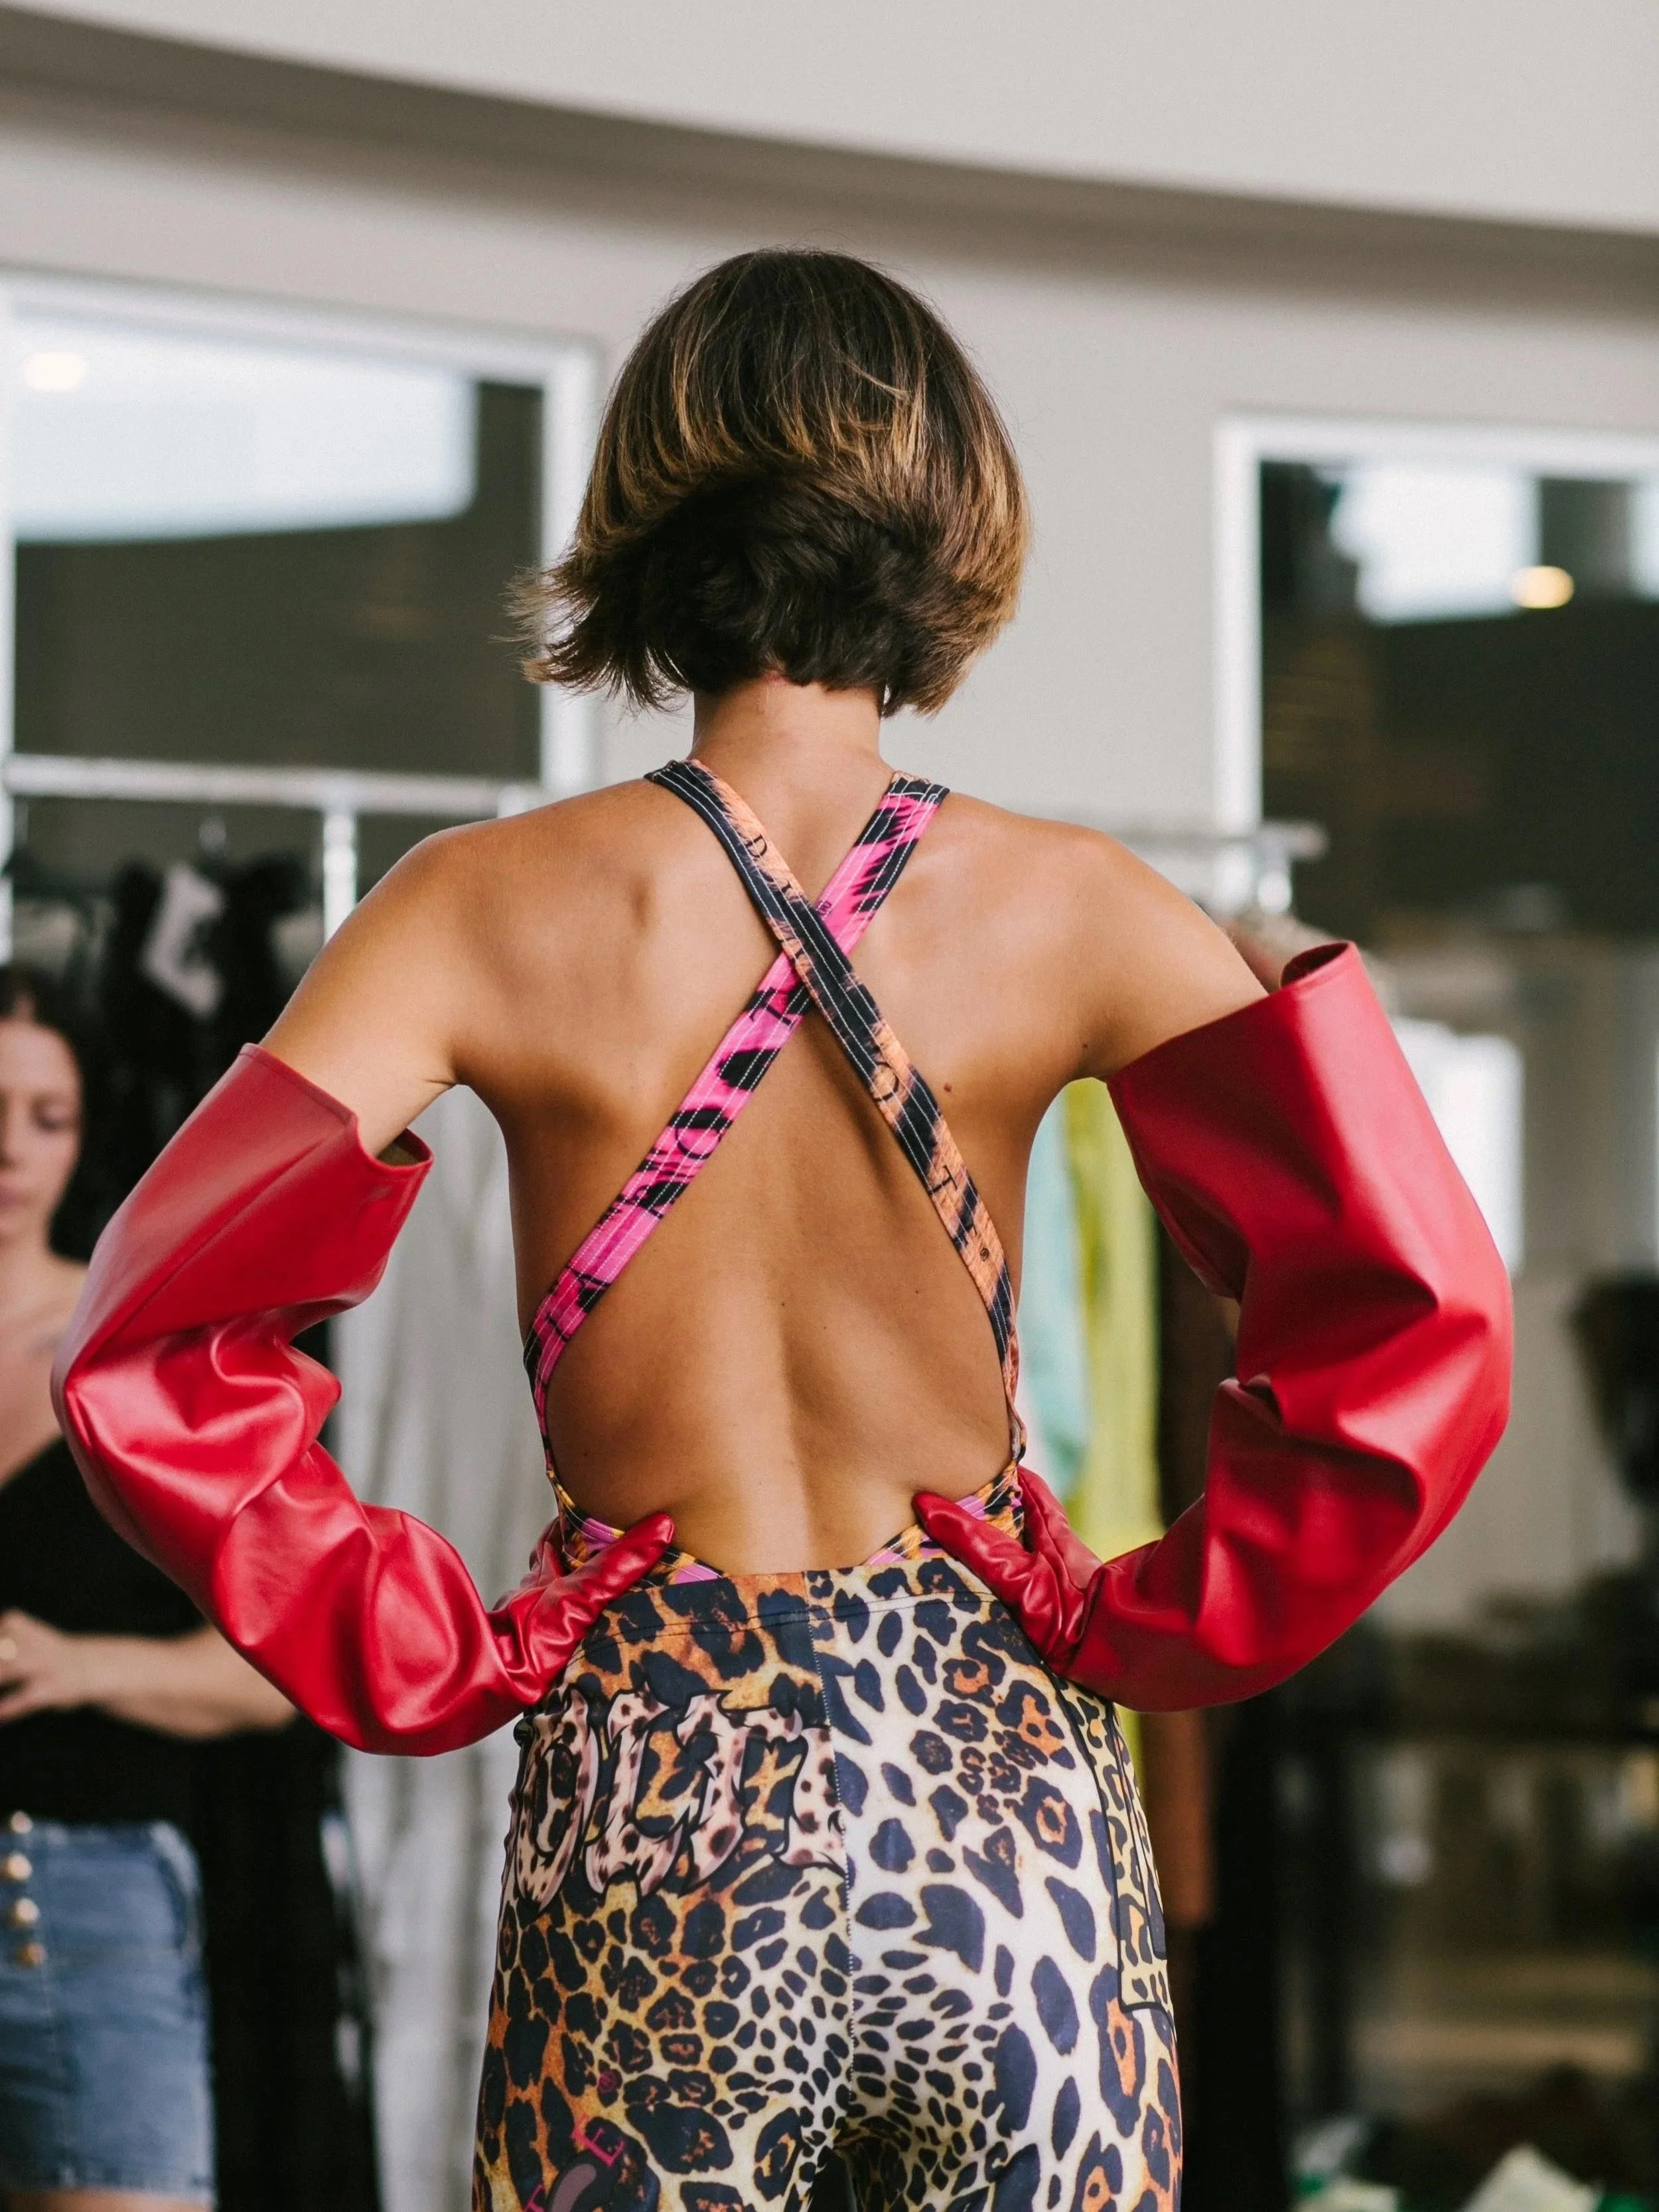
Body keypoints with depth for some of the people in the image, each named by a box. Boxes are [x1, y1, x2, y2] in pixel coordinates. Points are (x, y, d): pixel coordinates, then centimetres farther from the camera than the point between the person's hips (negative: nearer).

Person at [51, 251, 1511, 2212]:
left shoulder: (487, 909, -5)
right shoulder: (1065, 908, -4)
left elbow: (146, 1358, -11)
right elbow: (1416, 1332, -10)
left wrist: (429, 1662, -2)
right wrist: (1155, 1627, 1)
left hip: (654, 1812, 0)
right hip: (1008, 1798, 0)